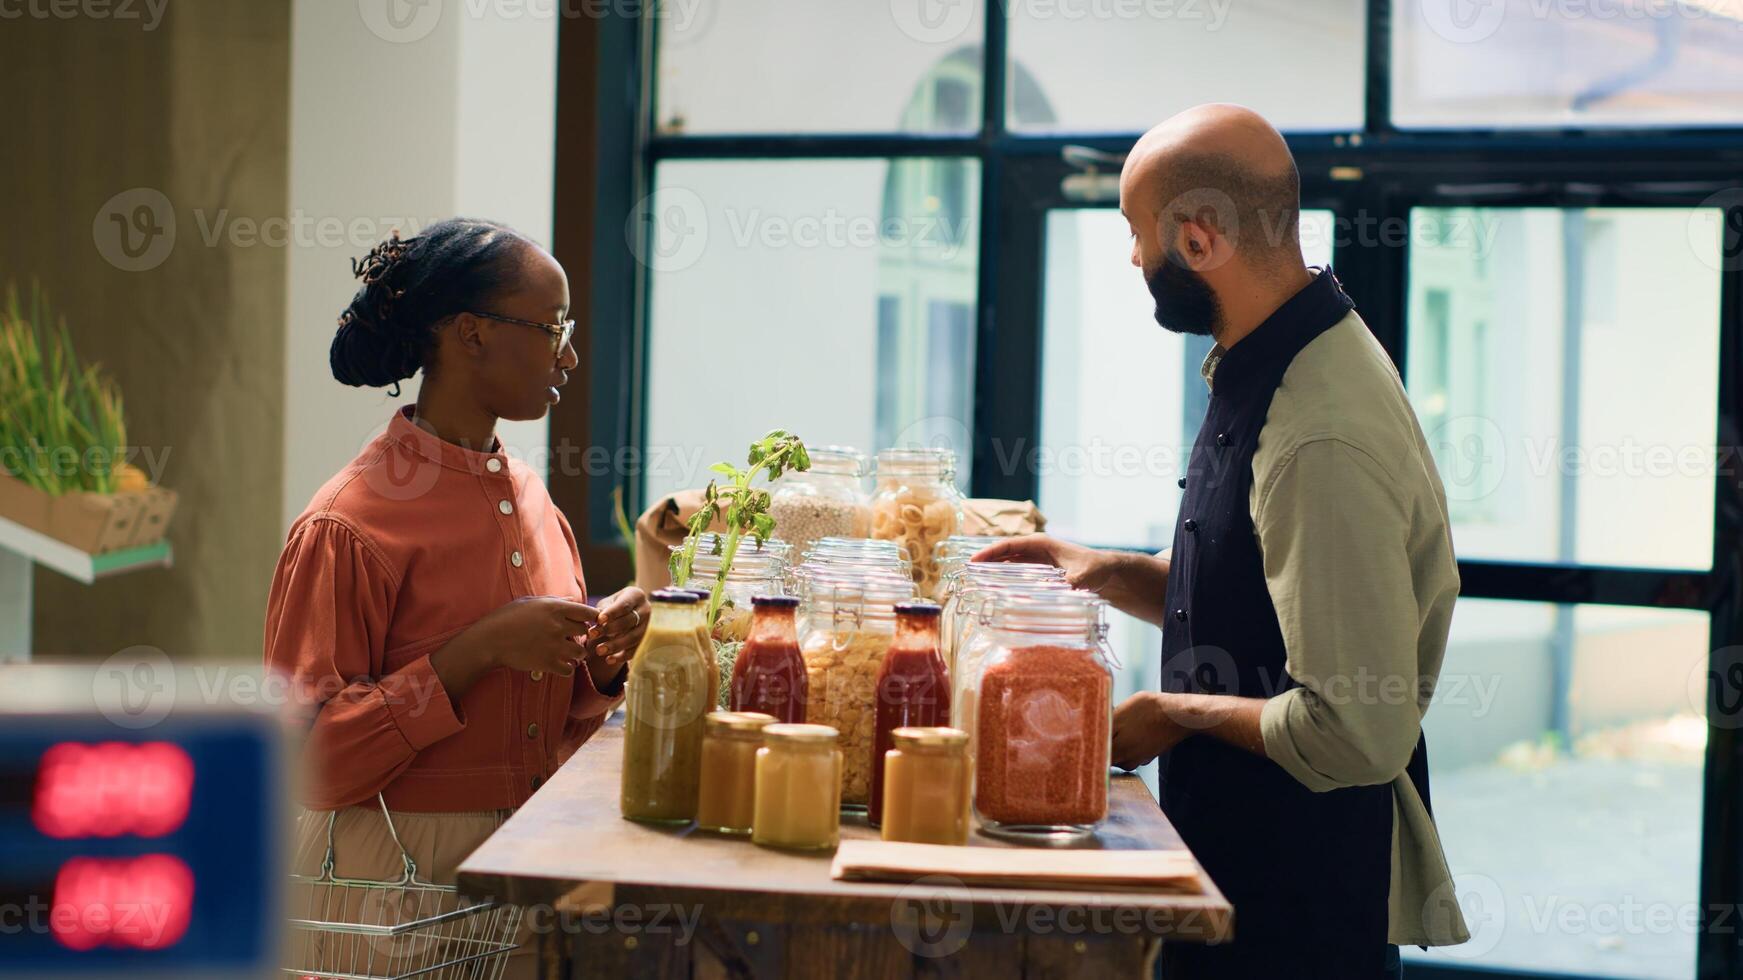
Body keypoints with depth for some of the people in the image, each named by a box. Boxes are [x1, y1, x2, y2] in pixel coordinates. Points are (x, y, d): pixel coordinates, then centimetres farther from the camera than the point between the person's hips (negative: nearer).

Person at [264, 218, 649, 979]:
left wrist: (605, 656, -5)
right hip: (394, 883, -6)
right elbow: (307, 755, -18)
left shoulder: (531, 500, 8)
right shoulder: (349, 524, -14)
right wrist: (480, 648, -23)